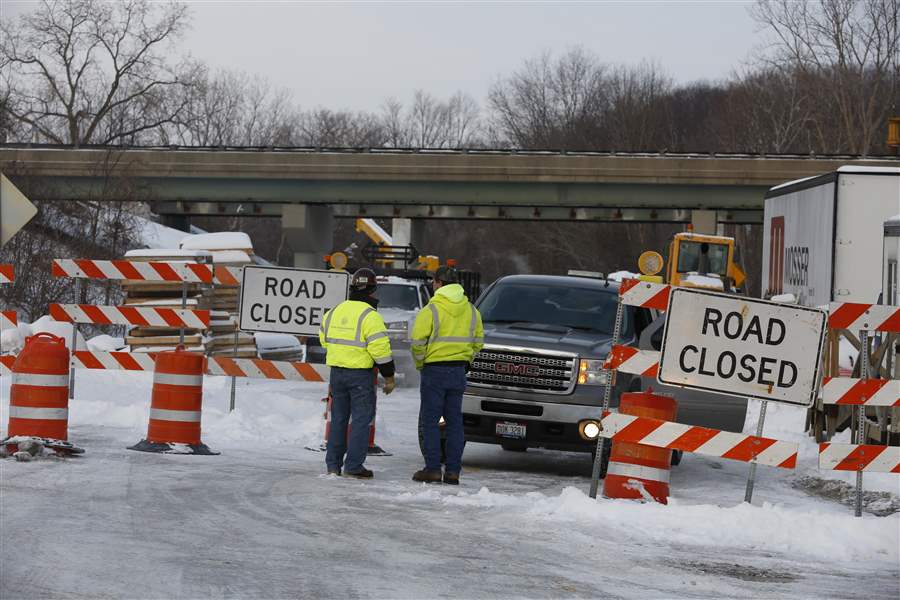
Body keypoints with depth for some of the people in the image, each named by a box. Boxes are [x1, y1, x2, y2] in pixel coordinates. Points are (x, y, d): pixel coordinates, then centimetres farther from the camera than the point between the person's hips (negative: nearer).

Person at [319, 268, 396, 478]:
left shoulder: (333, 312, 8)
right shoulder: (370, 316, -13)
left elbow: (324, 339, 19)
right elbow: (380, 349, -15)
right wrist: (389, 377, -6)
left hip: (336, 371, 6)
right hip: (360, 374, -6)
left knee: (338, 418, 14)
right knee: (361, 419, 0)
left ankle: (333, 464, 15)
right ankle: (353, 465, -4)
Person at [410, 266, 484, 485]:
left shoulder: (431, 310, -12)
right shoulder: (471, 310, 7)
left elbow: (418, 342, -13)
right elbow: (478, 341, 12)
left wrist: (420, 364, 3)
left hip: (435, 370, -5)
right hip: (459, 372, 5)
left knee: (430, 420, 1)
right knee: (455, 420, 9)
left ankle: (432, 469, -3)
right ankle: (453, 471, 8)